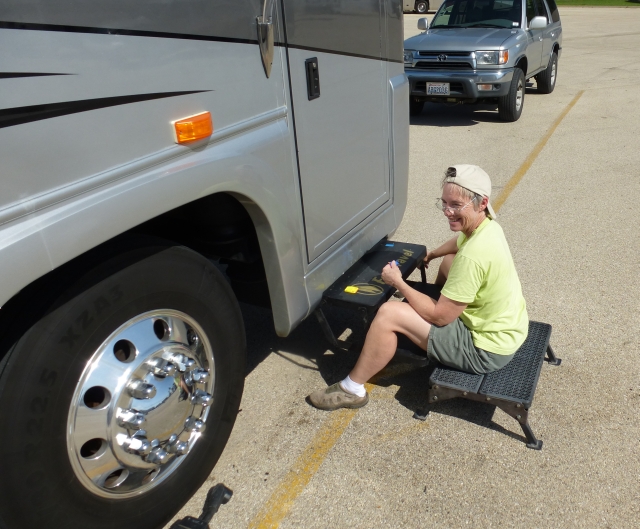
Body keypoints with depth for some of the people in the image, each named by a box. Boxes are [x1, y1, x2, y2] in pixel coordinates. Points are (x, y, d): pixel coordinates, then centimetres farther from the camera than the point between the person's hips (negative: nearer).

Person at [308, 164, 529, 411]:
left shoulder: (473, 255, -32)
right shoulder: (487, 224, -3)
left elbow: (439, 316, -24)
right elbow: (459, 243, 25)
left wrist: (399, 283, -15)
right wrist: (431, 255, 19)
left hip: (486, 349, -9)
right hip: (506, 326, 10)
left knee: (390, 314, -15)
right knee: (450, 260, 23)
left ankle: (352, 389, 4)